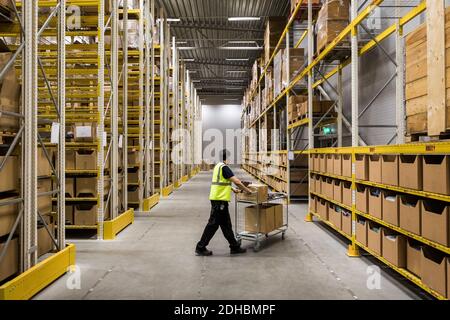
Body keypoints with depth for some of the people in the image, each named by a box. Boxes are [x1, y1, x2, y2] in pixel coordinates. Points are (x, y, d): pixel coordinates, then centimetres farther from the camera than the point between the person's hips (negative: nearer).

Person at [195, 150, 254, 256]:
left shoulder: (218, 166, 16)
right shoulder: (224, 167, -15)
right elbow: (236, 181, -18)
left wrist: (233, 189, 30)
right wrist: (247, 190, -7)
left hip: (217, 199, 10)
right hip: (220, 200, -10)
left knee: (226, 224, 13)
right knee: (213, 224, -3)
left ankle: (234, 247, 21)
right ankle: (200, 248, 5)